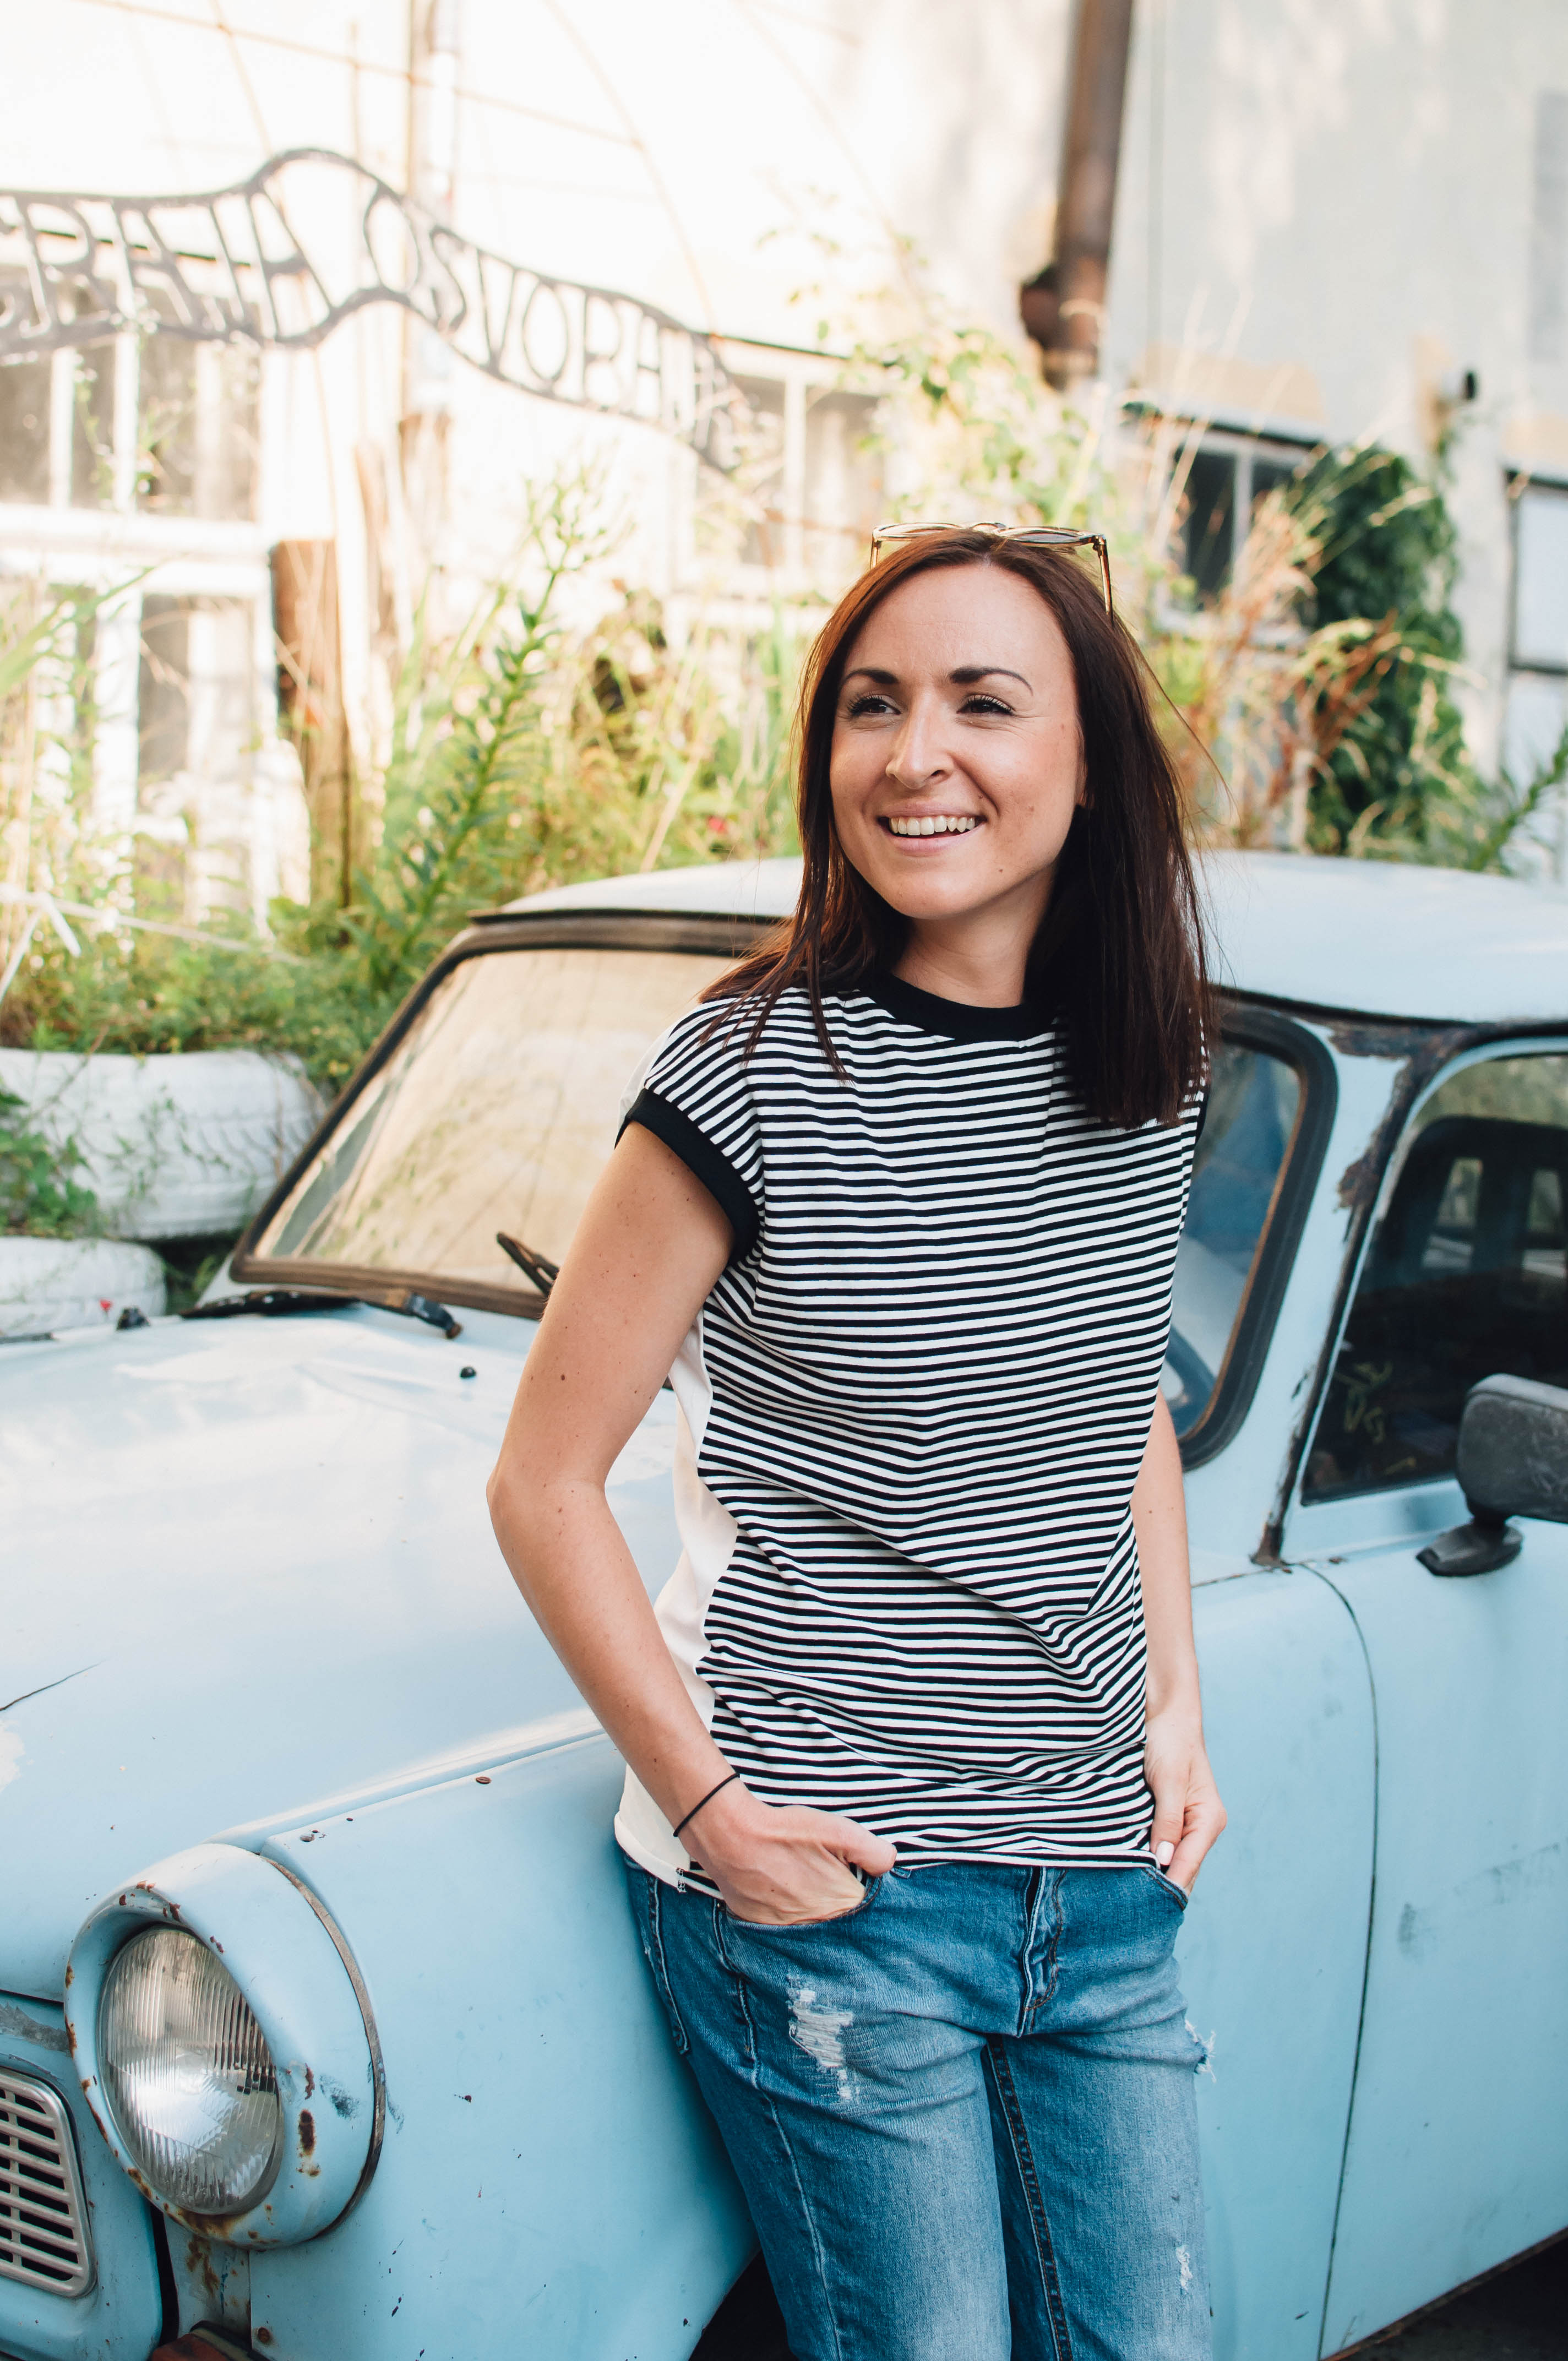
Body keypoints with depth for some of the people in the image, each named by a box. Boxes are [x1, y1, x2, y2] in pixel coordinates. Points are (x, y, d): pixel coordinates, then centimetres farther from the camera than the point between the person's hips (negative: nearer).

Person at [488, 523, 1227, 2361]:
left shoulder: (1149, 1069, 3)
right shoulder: (753, 1076, -13)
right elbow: (543, 1477, -8)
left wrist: (1173, 1704, 8)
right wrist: (702, 1806, -11)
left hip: (1106, 1881, 5)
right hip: (826, 1879, -5)